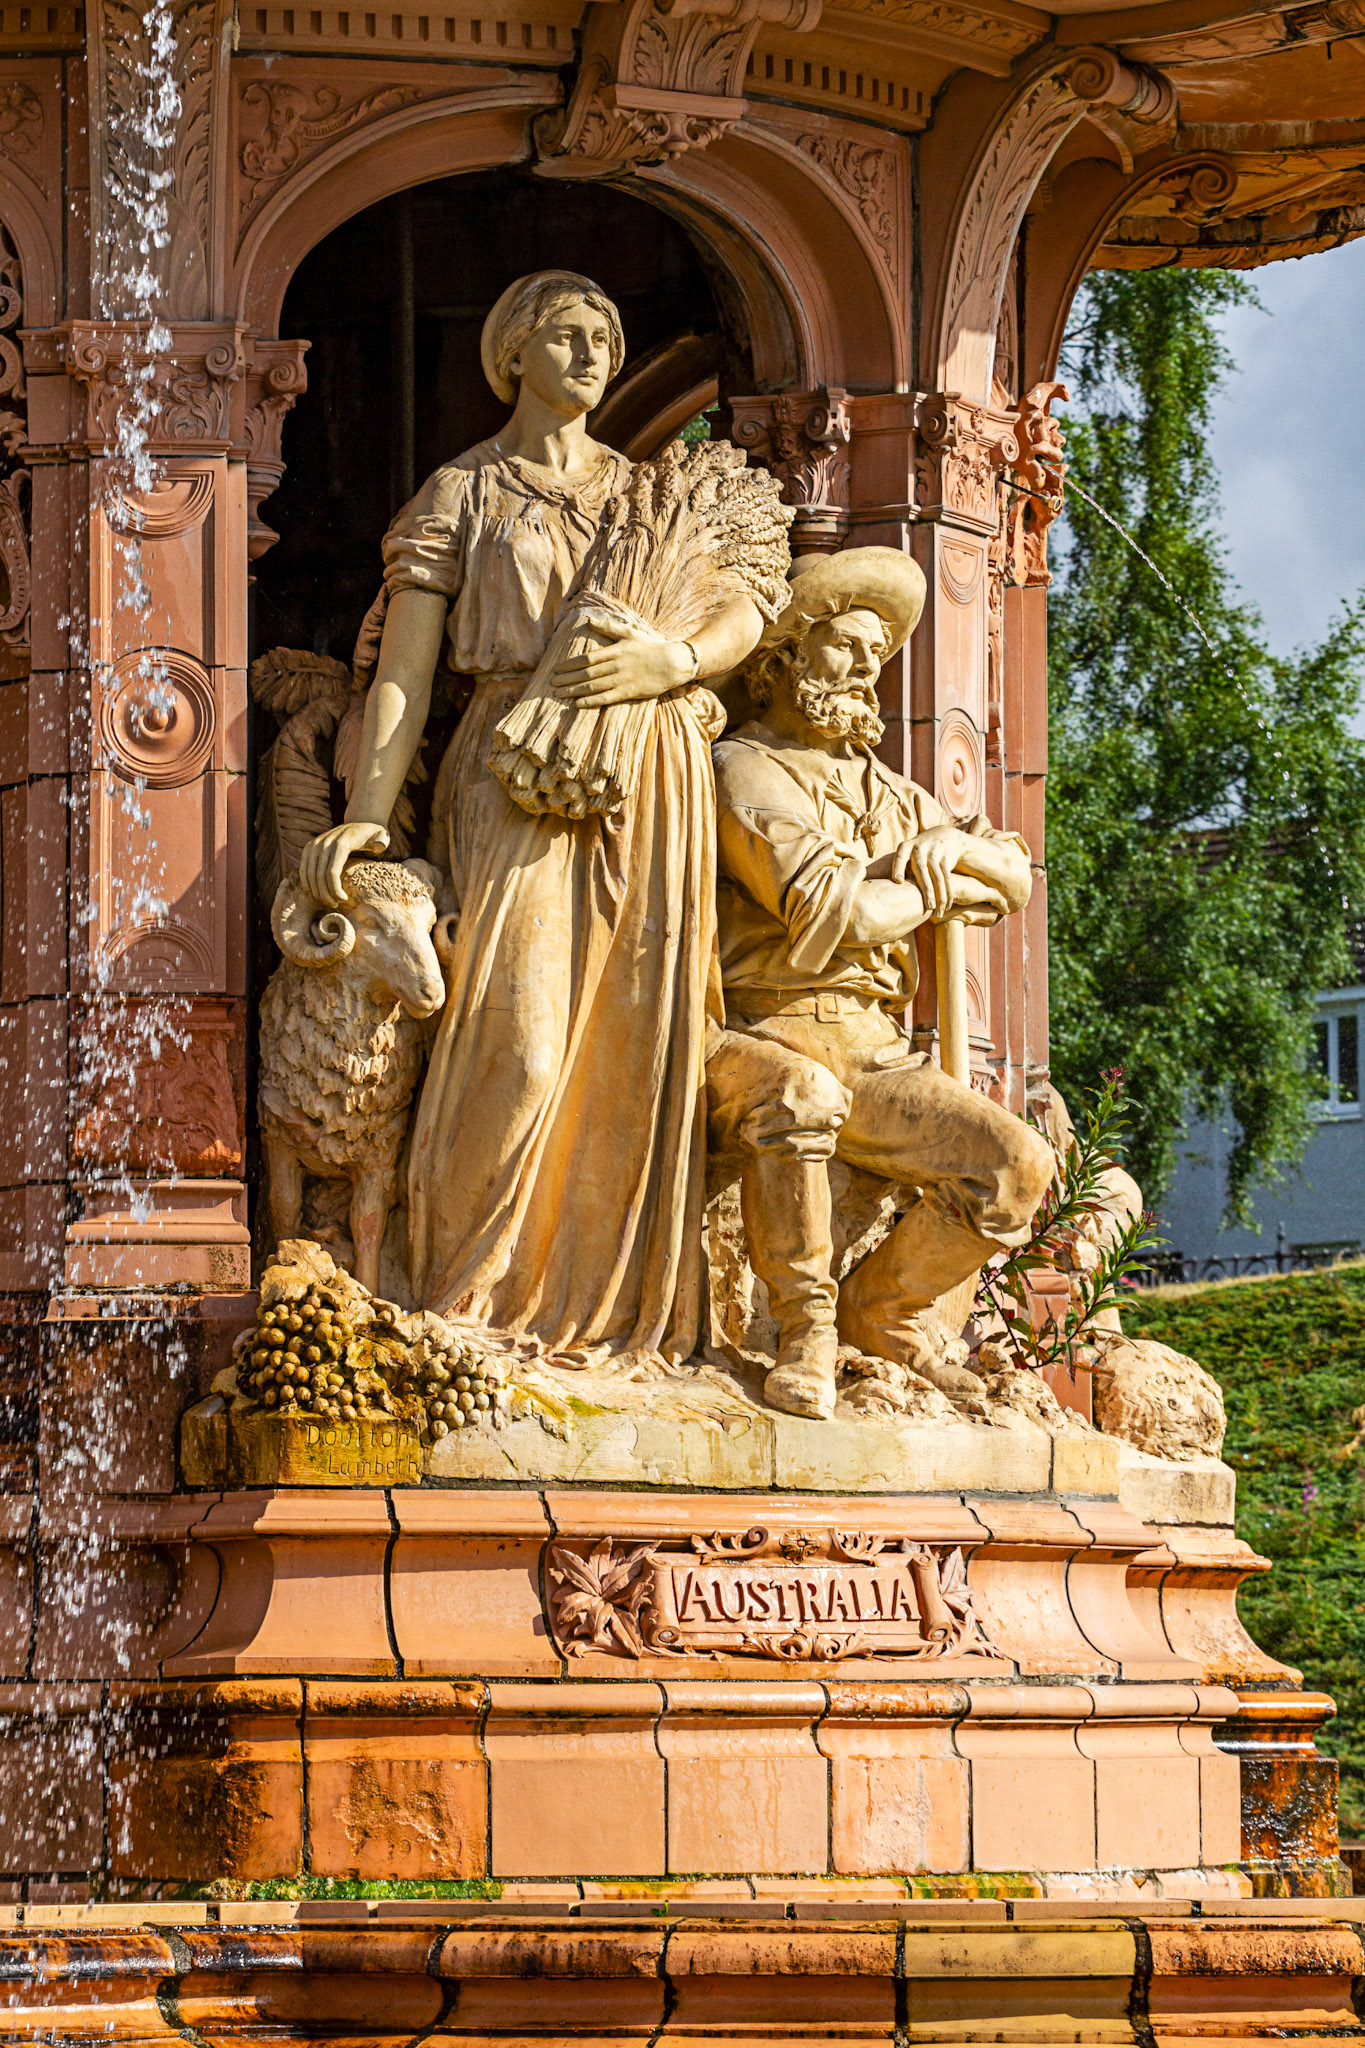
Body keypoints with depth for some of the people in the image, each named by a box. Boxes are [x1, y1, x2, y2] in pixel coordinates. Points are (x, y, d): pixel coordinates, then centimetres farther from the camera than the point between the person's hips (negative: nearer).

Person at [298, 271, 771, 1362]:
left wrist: (672, 659, -13)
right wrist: (367, 816, -10)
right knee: (520, 1038, -16)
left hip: (655, 772, 3)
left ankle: (610, 1309, 0)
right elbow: (405, 667, 2)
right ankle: (472, 1312, -8)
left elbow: (743, 616, 10)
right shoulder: (459, 494, 11)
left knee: (634, 1043, -3)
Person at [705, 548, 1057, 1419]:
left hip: (877, 1055, 7)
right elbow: (829, 913, -15)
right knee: (797, 1094, -43)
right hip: (769, 1039, -7)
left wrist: (955, 845, 0)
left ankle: (879, 1307, 9)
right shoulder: (746, 770, -3)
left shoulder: (886, 790, 22)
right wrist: (939, 892, 1)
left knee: (1021, 1165, -14)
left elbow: (1013, 879, 22)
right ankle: (807, 1331, -29)